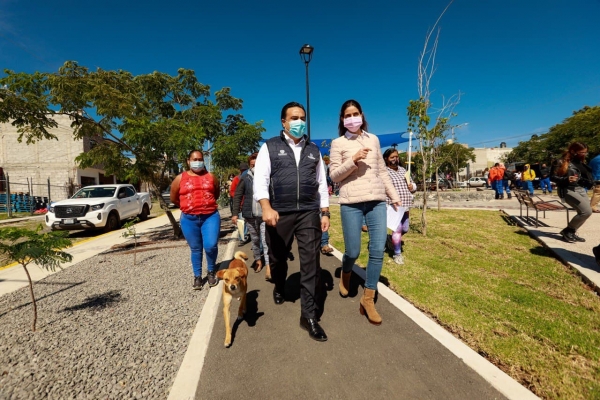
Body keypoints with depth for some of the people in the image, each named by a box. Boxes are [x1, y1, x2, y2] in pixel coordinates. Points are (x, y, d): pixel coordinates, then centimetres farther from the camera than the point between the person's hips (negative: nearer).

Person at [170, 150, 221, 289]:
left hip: (210, 216, 0)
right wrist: (187, 206, 15)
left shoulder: (211, 177, 6)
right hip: (189, 219, 1)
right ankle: (197, 276, 28)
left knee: (211, 246, -11)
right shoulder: (180, 178, 4)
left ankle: (211, 271, 16)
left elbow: (216, 194, 20)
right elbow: (173, 198, 13)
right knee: (195, 249, 11)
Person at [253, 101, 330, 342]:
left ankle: (309, 315, 11)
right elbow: (260, 179, -6)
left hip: (309, 213, 2)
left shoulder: (313, 150, 15)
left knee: (311, 263, -3)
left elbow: (322, 183, 13)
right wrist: (266, 207, -22)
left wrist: (325, 212, 7)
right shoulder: (270, 147, 4)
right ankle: (279, 288, 49)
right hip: (279, 213, -1)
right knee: (278, 258, 15)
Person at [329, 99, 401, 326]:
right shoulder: (338, 143, 4)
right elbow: (334, 176, -2)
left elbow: (382, 171, 18)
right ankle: (345, 276, 37)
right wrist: (353, 160, -15)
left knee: (378, 251, -2)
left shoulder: (373, 139, 15)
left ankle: (368, 299, 14)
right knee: (353, 252, 1)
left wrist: (394, 195, 17)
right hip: (351, 203, -3)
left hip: (377, 201, 4)